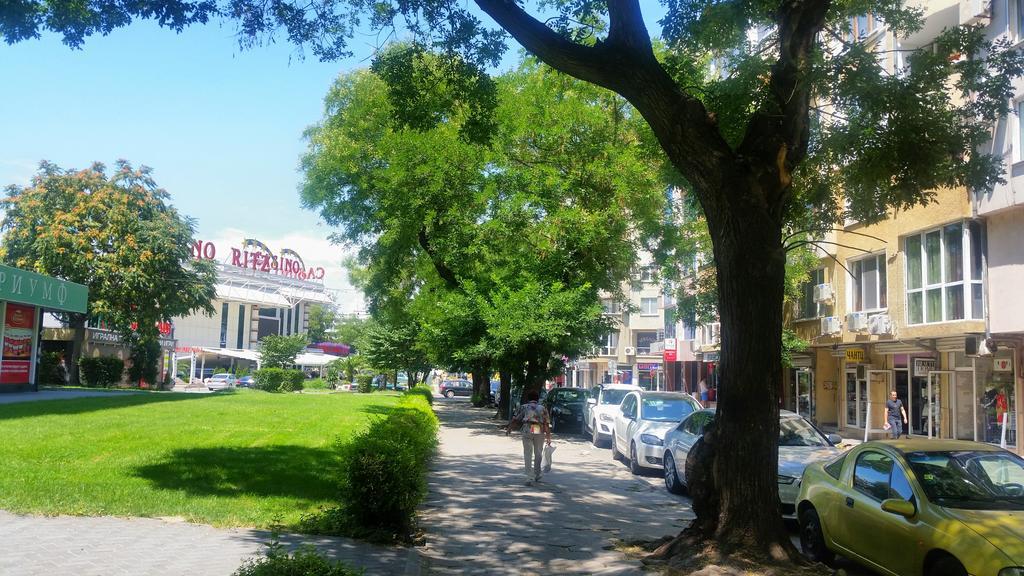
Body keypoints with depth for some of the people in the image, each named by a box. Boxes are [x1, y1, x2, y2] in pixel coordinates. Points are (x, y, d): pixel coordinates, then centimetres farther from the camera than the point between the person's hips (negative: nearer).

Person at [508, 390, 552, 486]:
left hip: (527, 431, -1)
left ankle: (529, 478, -9)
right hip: (540, 431, 1)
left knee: (528, 455, 0)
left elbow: (515, 419, 11)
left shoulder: (524, 407, 11)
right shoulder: (543, 408, 13)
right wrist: (548, 437, 8)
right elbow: (547, 424, 7)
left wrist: (509, 428, 24)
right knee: (538, 454, 19)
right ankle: (537, 476, 30)